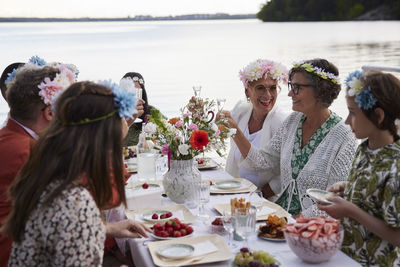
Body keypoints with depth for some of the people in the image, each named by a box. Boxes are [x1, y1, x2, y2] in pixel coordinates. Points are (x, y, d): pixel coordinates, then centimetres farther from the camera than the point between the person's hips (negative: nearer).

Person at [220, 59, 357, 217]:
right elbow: (265, 162, 5)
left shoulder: (344, 138, -13)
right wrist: (235, 131, -5)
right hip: (283, 214, 6)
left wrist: (297, 220, -21)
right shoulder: (292, 122, 7)